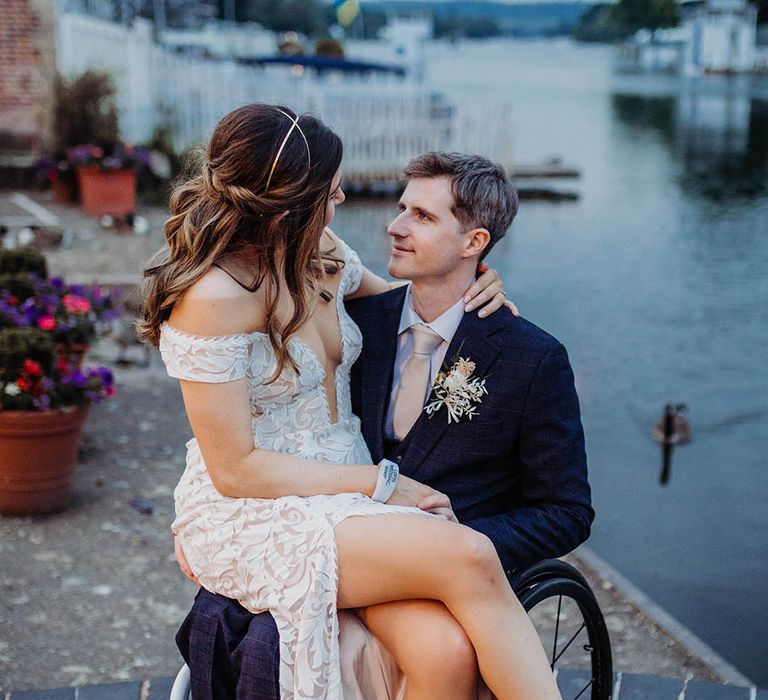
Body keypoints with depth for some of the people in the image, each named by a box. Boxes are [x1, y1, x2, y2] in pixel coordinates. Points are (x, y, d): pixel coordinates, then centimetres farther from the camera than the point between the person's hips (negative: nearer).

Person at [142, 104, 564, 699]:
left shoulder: (322, 254, 5)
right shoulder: (214, 297, -17)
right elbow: (236, 469, -15)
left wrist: (472, 284, 6)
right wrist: (380, 483, -14)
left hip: (346, 494, 6)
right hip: (255, 515, -6)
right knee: (467, 558, -28)